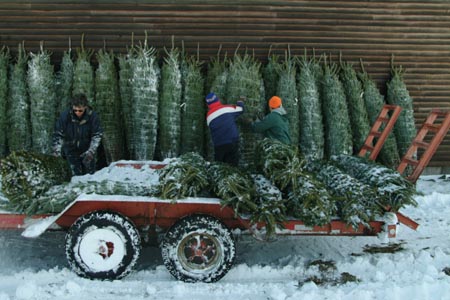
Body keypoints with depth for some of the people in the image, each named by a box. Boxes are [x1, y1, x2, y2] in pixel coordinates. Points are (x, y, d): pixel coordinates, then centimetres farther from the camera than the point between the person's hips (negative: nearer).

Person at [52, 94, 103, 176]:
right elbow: (58, 134, -12)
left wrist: (91, 151, -20)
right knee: (76, 174, -3)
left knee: (90, 172, 5)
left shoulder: (92, 116, -18)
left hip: (87, 150, 0)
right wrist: (57, 150, -21)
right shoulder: (65, 115, -18)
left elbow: (97, 134, -11)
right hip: (71, 150, 0)